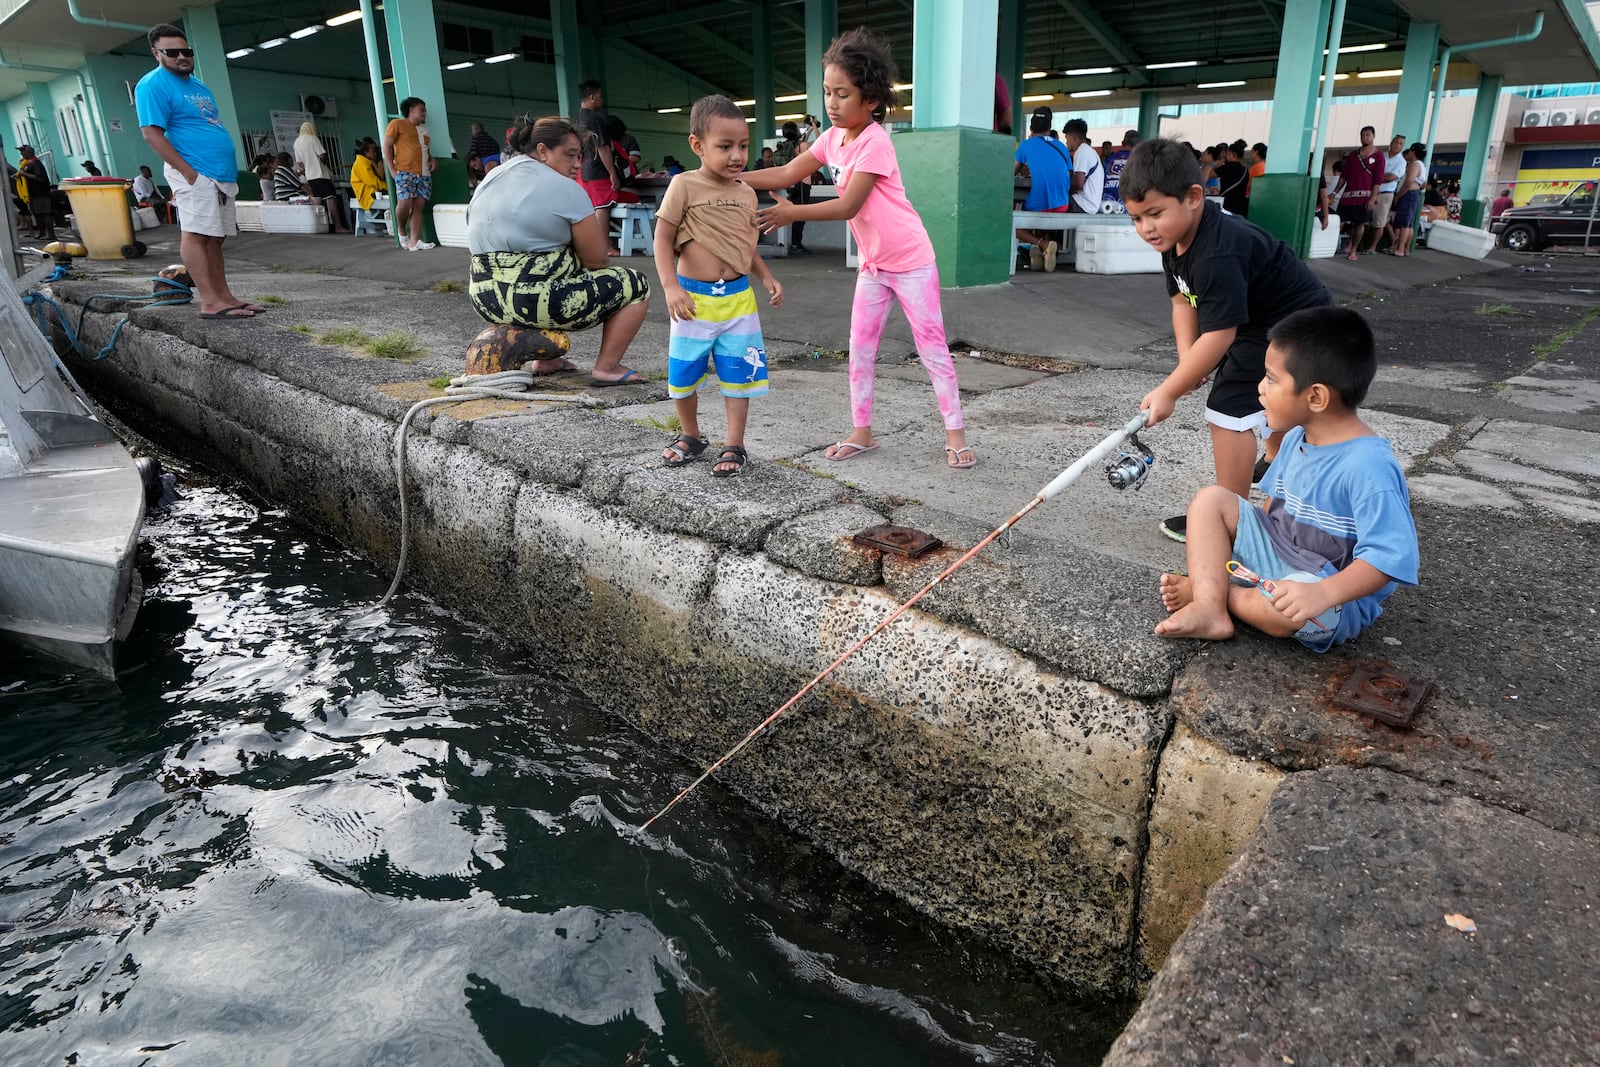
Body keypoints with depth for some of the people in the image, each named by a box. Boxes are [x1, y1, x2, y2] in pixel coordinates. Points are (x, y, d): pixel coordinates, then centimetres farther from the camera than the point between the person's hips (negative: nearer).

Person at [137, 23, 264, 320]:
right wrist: (190, 173, -18)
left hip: (223, 174, 9)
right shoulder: (153, 85, -5)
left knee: (214, 237, 9)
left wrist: (230, 173, 20)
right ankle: (210, 302, -17)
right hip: (195, 174, -9)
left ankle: (224, 295, 11)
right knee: (196, 234, -12)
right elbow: (152, 133, -12)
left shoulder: (197, 84, 22)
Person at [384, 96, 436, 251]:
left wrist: (432, 159, 11)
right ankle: (402, 231, 8)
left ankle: (414, 241, -7)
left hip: (424, 174, 6)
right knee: (404, 202, -18)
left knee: (419, 206, -4)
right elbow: (387, 146, 1)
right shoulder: (397, 124, 5)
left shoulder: (423, 130, 24)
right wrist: (392, 169, -8)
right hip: (405, 172, -6)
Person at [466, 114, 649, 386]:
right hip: (537, 301, -9)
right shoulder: (564, 188, -9)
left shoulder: (489, 179, 15)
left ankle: (546, 360, 31)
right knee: (636, 285, 5)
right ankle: (607, 367, 0)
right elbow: (595, 260, -8)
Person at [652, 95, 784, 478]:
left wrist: (767, 277, 4)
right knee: (682, 374, 9)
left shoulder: (746, 194, 7)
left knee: (738, 373, 4)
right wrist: (670, 286, -17)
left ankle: (734, 446, 13)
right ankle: (690, 436, 30)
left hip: (737, 297, 3)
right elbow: (663, 239, -7)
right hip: (694, 297, -3)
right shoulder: (684, 186, -8)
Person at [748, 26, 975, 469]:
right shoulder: (833, 138, 3)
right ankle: (862, 431, 17)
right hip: (873, 264, 8)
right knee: (860, 349, 7)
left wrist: (793, 213, -25)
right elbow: (787, 174, 5)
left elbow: (849, 205, -26)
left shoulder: (875, 141, -20)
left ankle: (955, 432, 5)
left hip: (910, 261, -8)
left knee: (932, 347, -2)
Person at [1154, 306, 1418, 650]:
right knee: (1210, 499, -2)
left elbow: (1389, 557, -31)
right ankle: (1208, 607, -19)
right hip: (1277, 556, 8)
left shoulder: (1368, 466, -27)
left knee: (1294, 605, -41)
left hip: (1339, 598, -8)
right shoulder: (1297, 438, 0)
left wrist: (1323, 593, -43)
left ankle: (1209, 589, -8)